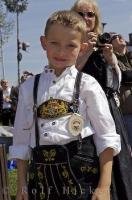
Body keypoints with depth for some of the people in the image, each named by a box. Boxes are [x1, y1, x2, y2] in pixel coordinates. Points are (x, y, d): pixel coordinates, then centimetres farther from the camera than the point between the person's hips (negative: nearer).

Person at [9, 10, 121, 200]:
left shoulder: (87, 85, -1)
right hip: (42, 176, 3)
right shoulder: (29, 87, 7)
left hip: (82, 171, -2)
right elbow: (21, 140, 9)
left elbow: (106, 138, -4)